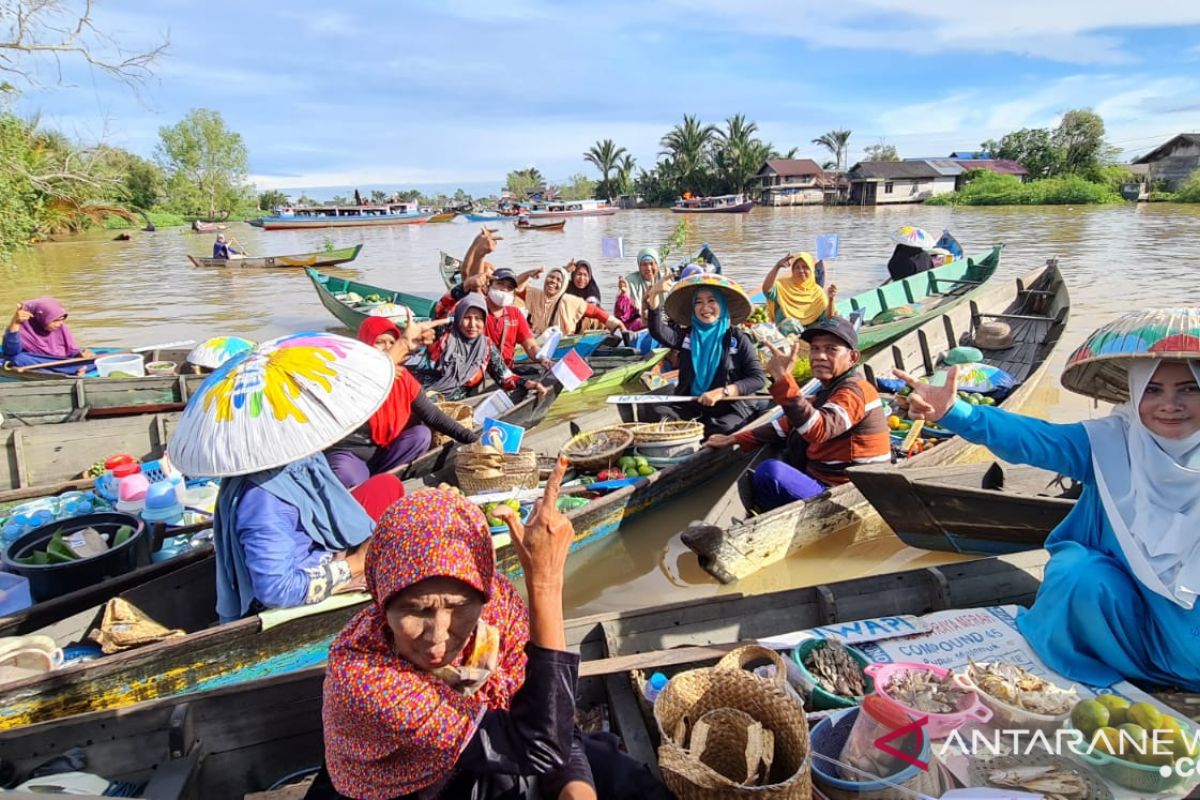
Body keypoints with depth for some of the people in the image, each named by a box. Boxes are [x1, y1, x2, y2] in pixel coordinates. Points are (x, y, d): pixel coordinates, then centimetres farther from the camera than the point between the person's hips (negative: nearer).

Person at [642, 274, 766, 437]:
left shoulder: (737, 338, 1)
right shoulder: (687, 335, 10)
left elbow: (758, 379, -6)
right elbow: (658, 331, -10)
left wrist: (722, 392, -19)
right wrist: (654, 296, -23)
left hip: (731, 407, -2)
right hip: (691, 405, 3)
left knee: (723, 429, -35)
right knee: (655, 410, -23)